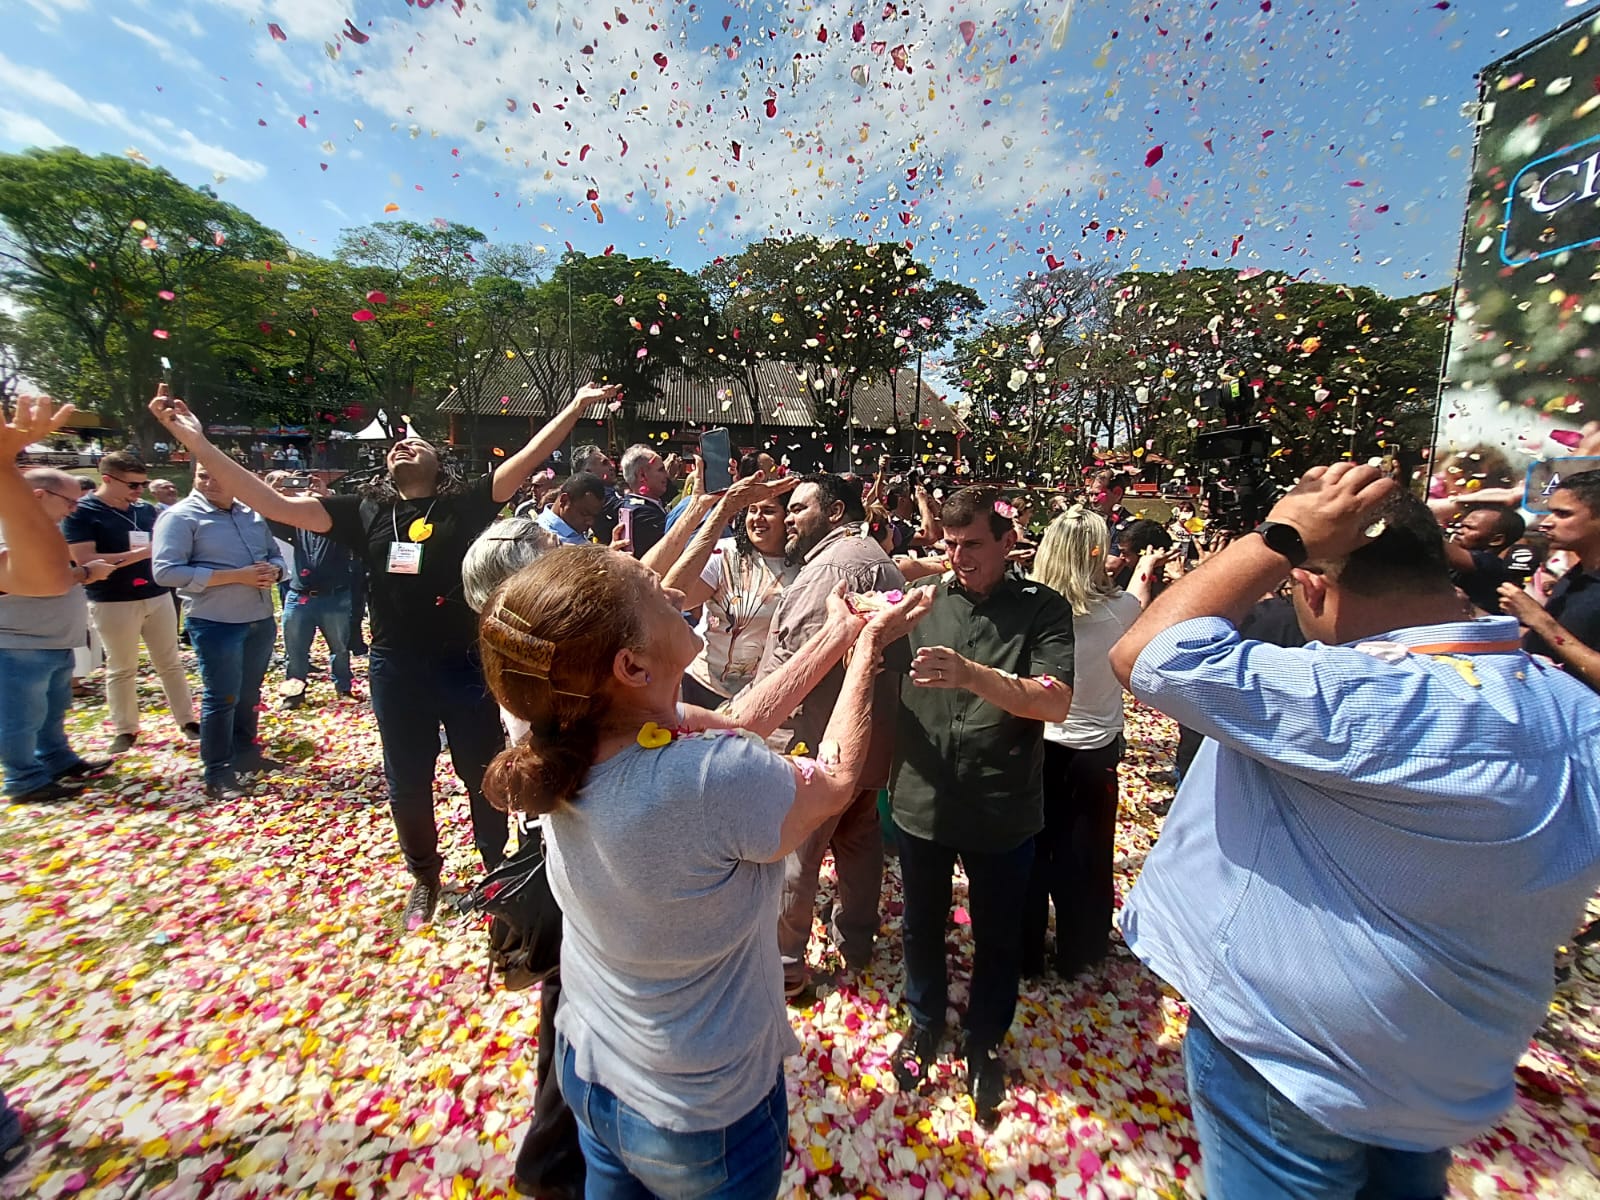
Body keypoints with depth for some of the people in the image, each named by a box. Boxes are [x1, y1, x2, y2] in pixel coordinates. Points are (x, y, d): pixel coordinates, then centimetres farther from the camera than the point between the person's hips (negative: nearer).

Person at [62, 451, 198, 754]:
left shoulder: (147, 510, 6)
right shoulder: (80, 513, -8)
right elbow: (84, 560, -17)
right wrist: (140, 553, -20)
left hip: (158, 595, 4)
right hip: (112, 603, -4)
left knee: (170, 663, 9)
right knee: (121, 668, 8)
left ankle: (187, 721, 17)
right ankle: (125, 730, 20)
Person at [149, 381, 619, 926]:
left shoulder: (466, 504, -4)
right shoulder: (365, 511, 4)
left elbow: (525, 461, -10)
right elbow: (277, 505, -1)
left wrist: (575, 407, -15)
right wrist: (198, 443, -7)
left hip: (466, 665, -2)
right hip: (396, 670, 3)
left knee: (484, 776, 12)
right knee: (407, 786, 17)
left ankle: (500, 871, 36)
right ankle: (424, 876, 42)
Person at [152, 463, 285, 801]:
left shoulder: (253, 513, 9)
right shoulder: (181, 516, -8)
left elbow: (276, 555, 16)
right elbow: (167, 572, -17)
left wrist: (273, 571, -8)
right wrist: (237, 576, -21)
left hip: (261, 621, 5)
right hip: (216, 625, -5)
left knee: (249, 694, 17)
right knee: (222, 698, 2)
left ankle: (245, 753, 33)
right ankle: (217, 774, 15)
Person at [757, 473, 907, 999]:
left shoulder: (835, 564, -21)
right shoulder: (877, 559, 14)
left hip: (820, 738, -10)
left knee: (792, 852, 7)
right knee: (859, 836, 22)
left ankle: (784, 962, 24)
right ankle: (856, 943, 40)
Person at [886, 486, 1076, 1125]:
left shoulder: (1042, 609, -9)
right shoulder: (922, 598, -4)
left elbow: (1056, 703, -22)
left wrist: (971, 674, -36)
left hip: (1003, 812, -1)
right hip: (922, 802, 2)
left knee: (997, 938, 20)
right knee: (922, 925, 23)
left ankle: (985, 1043, 48)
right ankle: (925, 1022, 51)